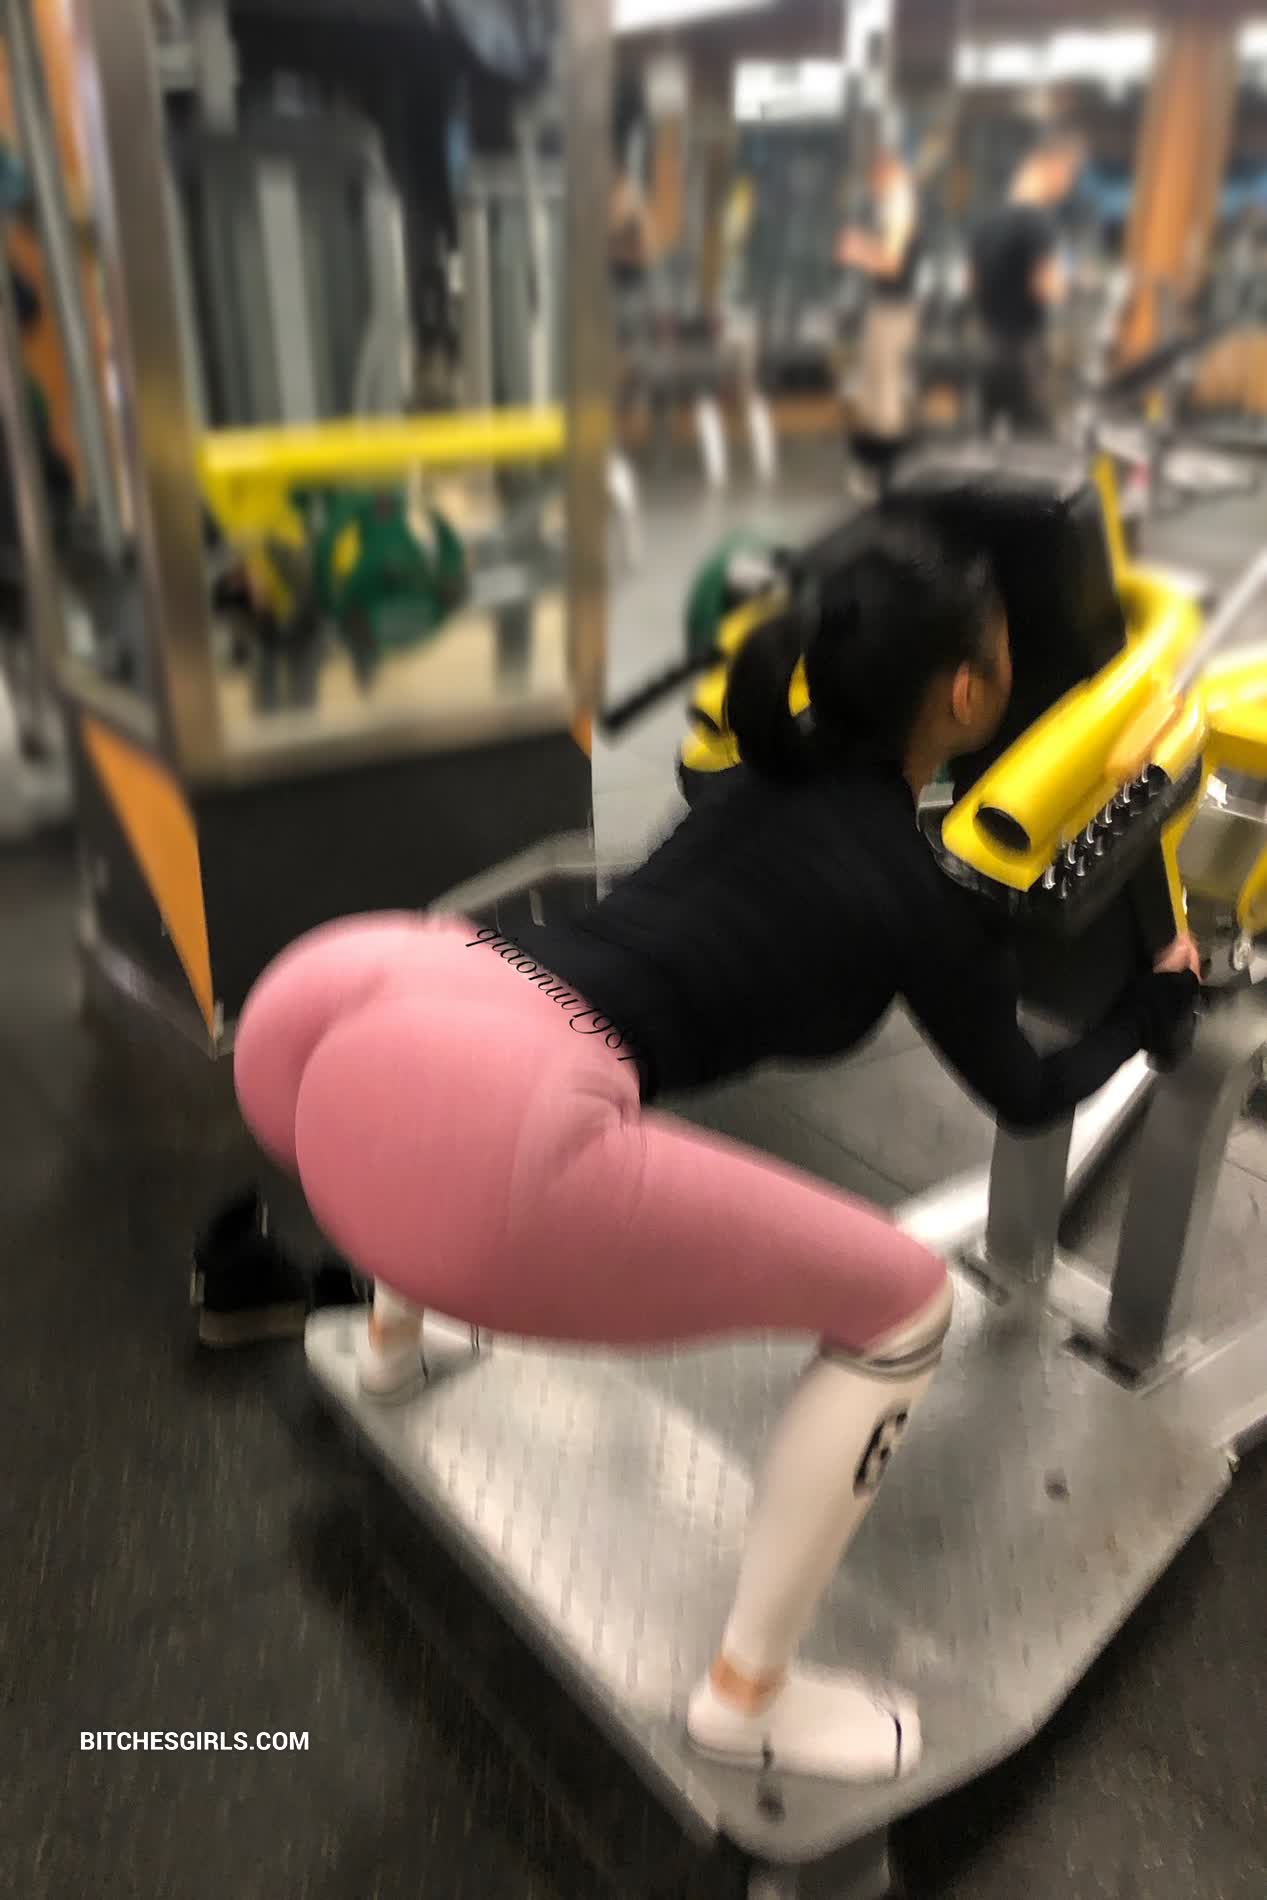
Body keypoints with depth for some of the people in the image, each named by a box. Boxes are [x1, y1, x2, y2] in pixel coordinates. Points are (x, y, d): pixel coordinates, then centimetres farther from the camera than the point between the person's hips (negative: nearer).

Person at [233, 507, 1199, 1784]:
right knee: (904, 1305, 9)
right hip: (478, 1125, -8)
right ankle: (750, 1693, 26)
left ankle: (394, 1333, 61)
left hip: (326, 996, 9)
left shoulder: (767, 771, 26)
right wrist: (1165, 996, 45)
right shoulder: (917, 890, 10)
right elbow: (1027, 1097, 27)